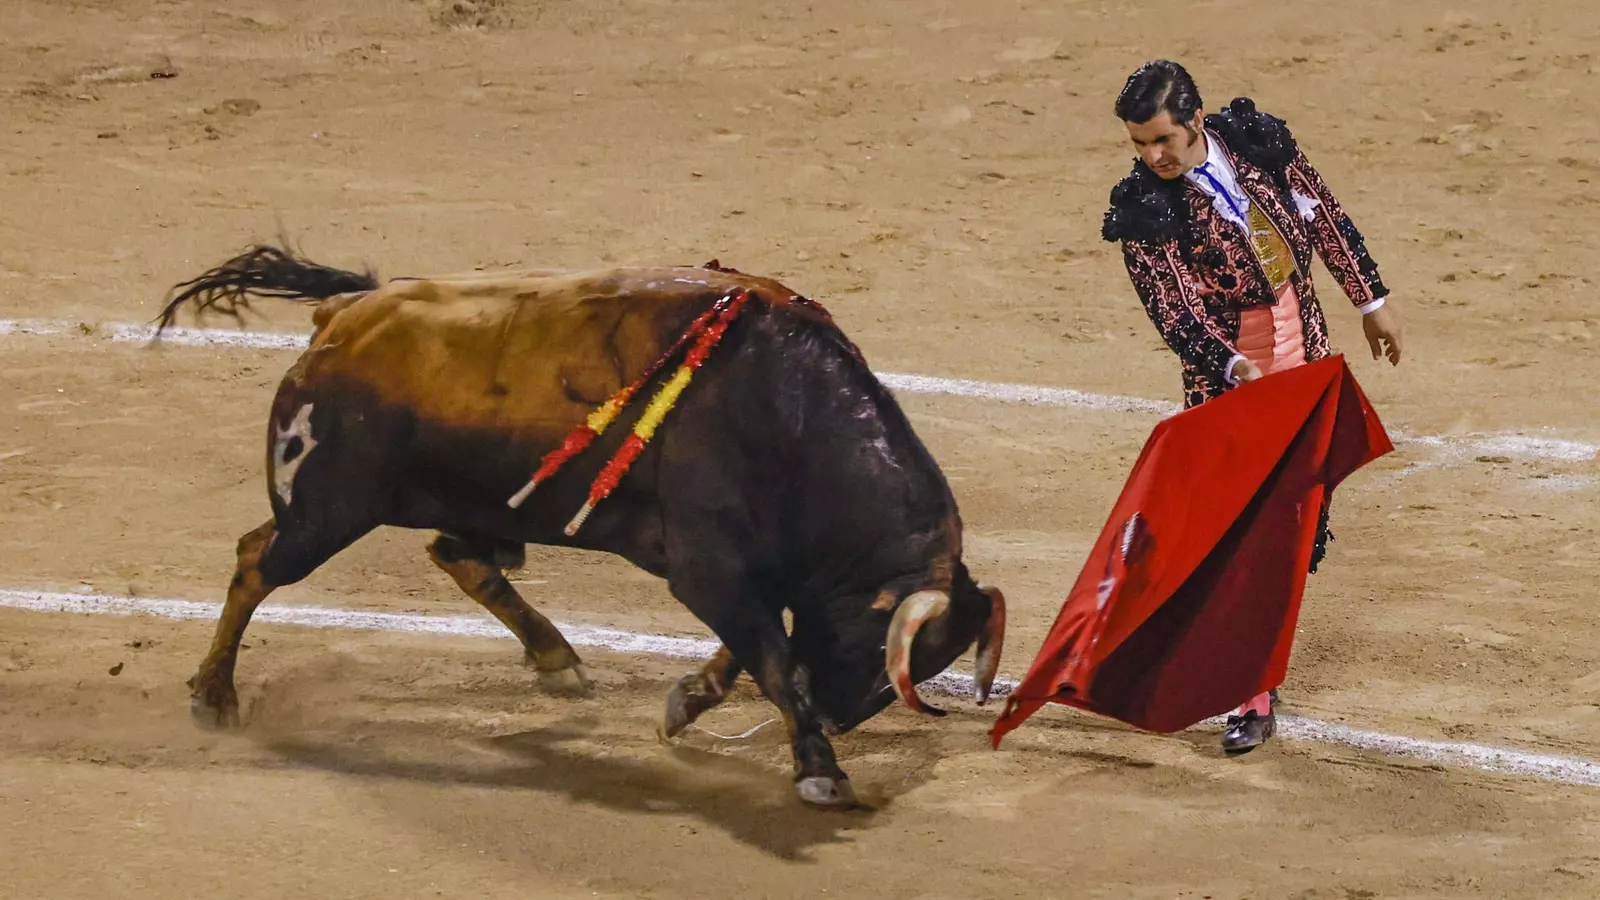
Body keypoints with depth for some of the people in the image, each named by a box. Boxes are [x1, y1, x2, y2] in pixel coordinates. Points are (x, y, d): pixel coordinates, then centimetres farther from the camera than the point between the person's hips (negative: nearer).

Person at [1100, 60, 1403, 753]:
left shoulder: (1258, 140, -6)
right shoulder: (1144, 211, -17)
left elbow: (1324, 217, 7)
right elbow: (1173, 311, -23)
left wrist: (1371, 298, 11)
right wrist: (1228, 366, -39)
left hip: (1306, 358, 4)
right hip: (1229, 376, -4)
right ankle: (1255, 697, -1)